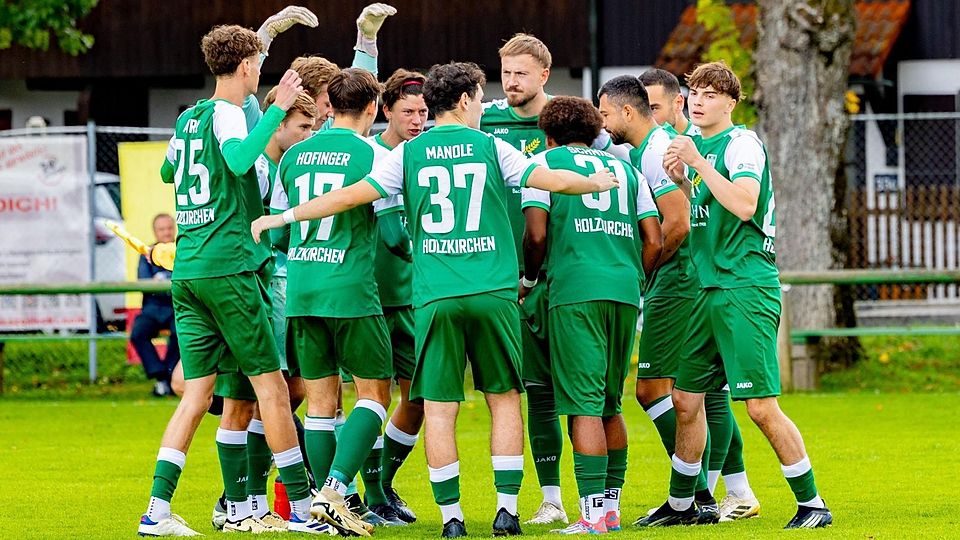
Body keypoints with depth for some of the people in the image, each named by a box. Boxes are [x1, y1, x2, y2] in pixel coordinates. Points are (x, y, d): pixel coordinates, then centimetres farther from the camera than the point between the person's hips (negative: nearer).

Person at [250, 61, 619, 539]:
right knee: (504, 399, 10)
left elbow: (352, 195, -1)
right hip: (494, 293, 0)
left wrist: (284, 217, 8)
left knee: (439, 408, 2)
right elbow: (553, 180, 4)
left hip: (435, 298, 0)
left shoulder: (409, 154, 4)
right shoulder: (489, 147, 4)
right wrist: (598, 182, 24)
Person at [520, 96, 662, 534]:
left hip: (576, 292, -5)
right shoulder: (625, 168, 22)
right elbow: (654, 241, 14)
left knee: (584, 404, -7)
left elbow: (536, 234, -3)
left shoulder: (545, 162, 8)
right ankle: (611, 509, 17)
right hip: (625, 292, 5)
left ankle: (593, 513, -12)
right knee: (609, 405, 15)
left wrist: (527, 281, 13)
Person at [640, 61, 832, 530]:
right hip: (710, 291, 9)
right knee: (686, 400, 13)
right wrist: (680, 180, 7)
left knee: (761, 406, -12)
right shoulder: (698, 146, 16)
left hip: (747, 289, -9)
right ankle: (680, 504, 26)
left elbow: (744, 205, -24)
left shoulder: (742, 143, -9)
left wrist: (698, 163, -21)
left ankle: (812, 505, -4)